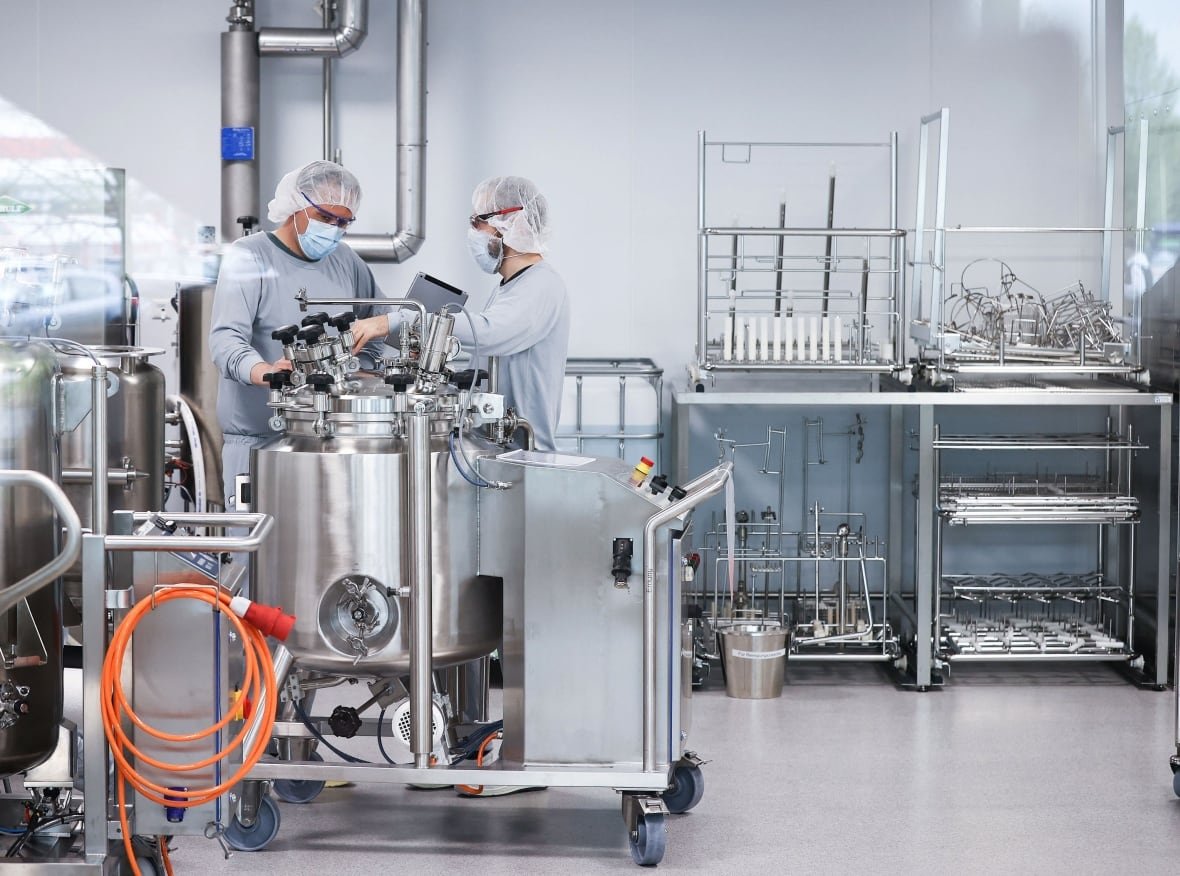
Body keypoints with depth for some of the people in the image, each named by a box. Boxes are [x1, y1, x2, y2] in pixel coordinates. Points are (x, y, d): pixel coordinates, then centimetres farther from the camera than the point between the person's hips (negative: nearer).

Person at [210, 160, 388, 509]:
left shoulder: (346, 261, 14)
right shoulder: (249, 257, -3)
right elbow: (225, 338, -16)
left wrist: (363, 368, 7)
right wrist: (265, 372, -36)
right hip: (257, 440, -5)